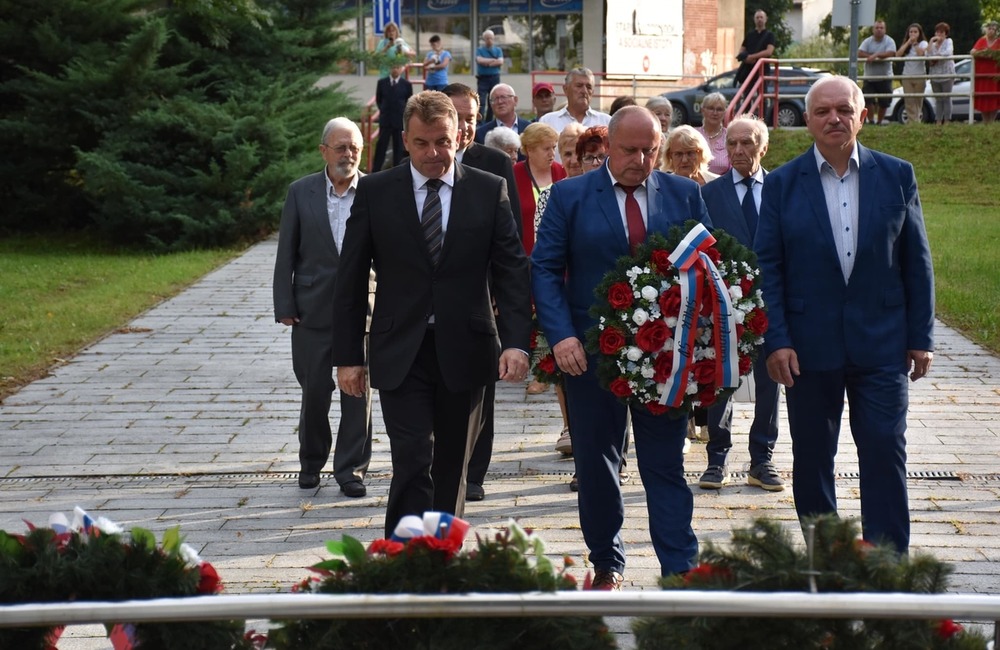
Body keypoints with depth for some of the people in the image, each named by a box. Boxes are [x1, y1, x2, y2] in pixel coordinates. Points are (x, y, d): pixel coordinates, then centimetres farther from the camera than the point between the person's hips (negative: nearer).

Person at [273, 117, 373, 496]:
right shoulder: (301, 192, 4)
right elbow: (286, 254, 5)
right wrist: (284, 306, -1)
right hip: (314, 309, 1)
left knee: (358, 391, 1)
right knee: (314, 390, 8)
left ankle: (351, 469, 11)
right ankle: (311, 461, 27)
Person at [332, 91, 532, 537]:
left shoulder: (489, 191, 3)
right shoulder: (375, 192, 1)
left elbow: (512, 271, 0)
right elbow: (351, 279, 4)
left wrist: (516, 341, -14)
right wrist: (348, 354, 0)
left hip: (464, 352, 2)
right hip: (401, 354, -2)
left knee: (452, 470, 11)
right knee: (413, 464, -13)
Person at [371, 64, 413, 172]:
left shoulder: (406, 84, 0)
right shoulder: (382, 83, 3)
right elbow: (378, 99, 12)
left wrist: (404, 113, -1)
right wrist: (383, 110, 3)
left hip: (400, 120, -1)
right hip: (385, 119, 1)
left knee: (399, 147, 5)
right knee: (381, 146, 0)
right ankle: (375, 170, 3)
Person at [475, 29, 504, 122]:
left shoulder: (498, 50, 11)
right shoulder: (479, 50, 5)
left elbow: (500, 62, -5)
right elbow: (479, 60, -13)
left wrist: (487, 62, -9)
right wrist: (493, 60, -8)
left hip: (494, 77, 3)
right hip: (482, 78, -3)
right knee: (481, 102, -12)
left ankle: (488, 122, 14)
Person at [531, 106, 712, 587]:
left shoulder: (684, 195, 6)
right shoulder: (570, 196, 1)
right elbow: (545, 268, -2)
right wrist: (561, 335, -15)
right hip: (591, 352, 0)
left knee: (665, 466, 0)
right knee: (595, 465, 9)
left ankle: (681, 575, 0)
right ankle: (606, 566, 24)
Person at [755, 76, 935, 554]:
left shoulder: (896, 176, 4)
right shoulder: (783, 184, 1)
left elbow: (916, 262, 5)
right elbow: (767, 268, -1)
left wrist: (921, 336, 1)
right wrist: (776, 340, -9)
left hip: (882, 345, 0)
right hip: (810, 345, 0)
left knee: (885, 452, -4)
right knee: (811, 457, 8)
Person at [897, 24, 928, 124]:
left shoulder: (923, 43, 1)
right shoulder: (905, 44, 13)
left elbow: (921, 53, -19)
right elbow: (898, 54, -6)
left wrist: (915, 43, -12)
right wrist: (908, 42, -8)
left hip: (919, 76, -3)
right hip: (907, 76, 3)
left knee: (918, 101, 2)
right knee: (909, 101, -7)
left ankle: (917, 121, 5)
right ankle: (912, 122, -11)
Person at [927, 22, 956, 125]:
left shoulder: (948, 42, 2)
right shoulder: (933, 45, 14)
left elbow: (948, 53, -16)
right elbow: (928, 55, -4)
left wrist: (935, 57, -8)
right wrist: (931, 42, -8)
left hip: (947, 75, -4)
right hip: (935, 76, 4)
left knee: (946, 99, -2)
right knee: (938, 100, 7)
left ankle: (946, 121, 1)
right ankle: (939, 122, 10)